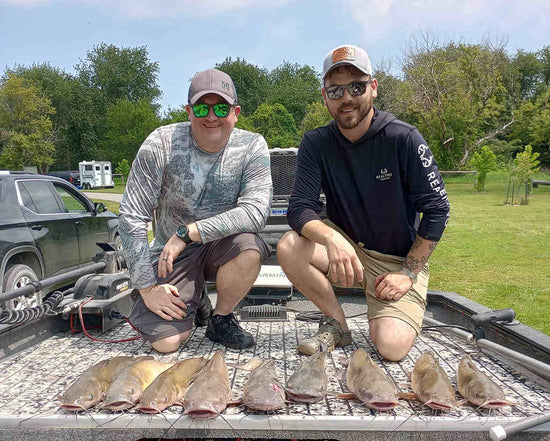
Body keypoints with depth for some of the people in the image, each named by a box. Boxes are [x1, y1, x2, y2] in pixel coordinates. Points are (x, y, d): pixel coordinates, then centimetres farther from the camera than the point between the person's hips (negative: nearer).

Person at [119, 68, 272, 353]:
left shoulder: (252, 147, -13)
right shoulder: (162, 143, -16)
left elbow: (255, 212, -26)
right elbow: (131, 216, -14)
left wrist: (187, 232, -29)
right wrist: (146, 287, -14)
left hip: (221, 246, 1)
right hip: (170, 253, 0)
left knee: (249, 248, -34)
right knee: (166, 342, -15)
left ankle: (221, 319, -4)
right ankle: (193, 303, 21)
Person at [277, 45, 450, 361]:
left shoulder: (403, 139, -15)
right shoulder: (316, 144, -7)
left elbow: (437, 209, -10)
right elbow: (300, 207, -15)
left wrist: (409, 273, -12)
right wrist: (331, 237, -37)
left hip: (400, 259, -2)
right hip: (346, 250, 3)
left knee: (391, 347, -21)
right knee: (289, 247, -25)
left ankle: (405, 315, 16)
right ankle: (338, 326, -3)